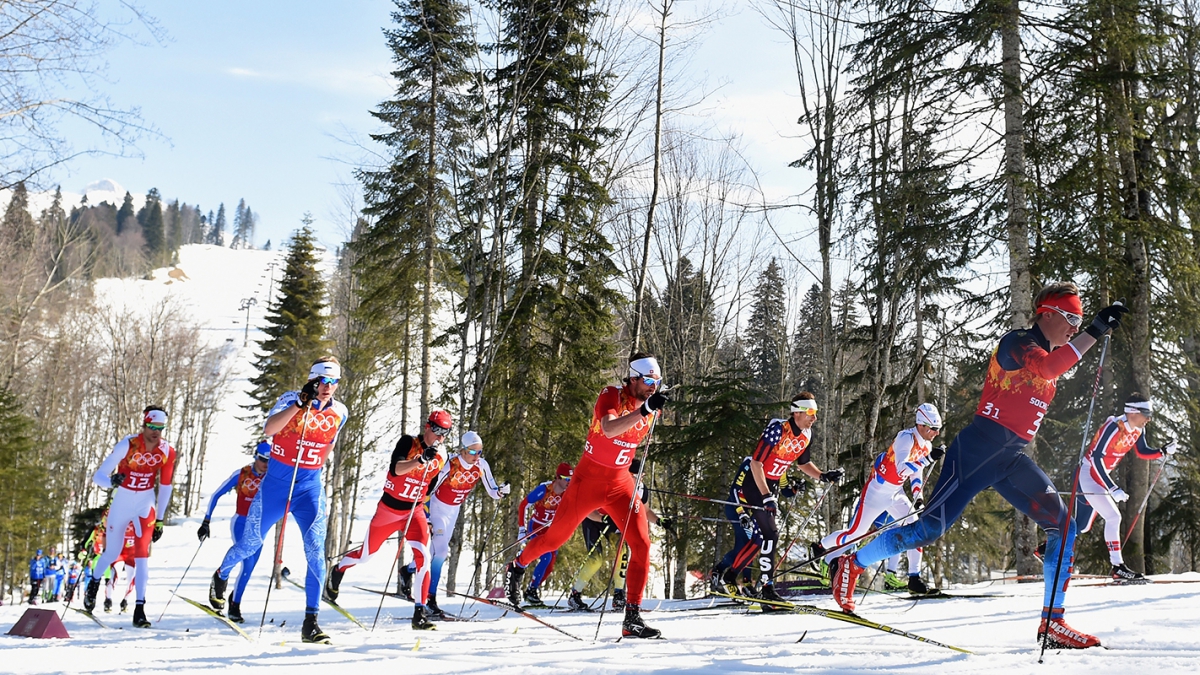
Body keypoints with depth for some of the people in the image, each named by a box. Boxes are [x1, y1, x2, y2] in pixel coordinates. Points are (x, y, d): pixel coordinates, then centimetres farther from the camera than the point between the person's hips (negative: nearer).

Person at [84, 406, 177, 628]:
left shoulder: (167, 451, -13)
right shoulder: (128, 445, -21)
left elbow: (165, 486, 0)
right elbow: (98, 476, -21)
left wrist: (159, 520, 3)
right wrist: (111, 481, -45)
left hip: (146, 504, 1)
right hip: (122, 503, -1)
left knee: (142, 553, -14)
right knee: (112, 553, 14)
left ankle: (139, 608, -12)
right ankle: (94, 582, 47)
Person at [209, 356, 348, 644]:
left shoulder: (340, 413, 1)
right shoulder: (292, 399, -10)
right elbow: (268, 429, -28)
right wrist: (301, 404, -35)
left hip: (310, 487, 2)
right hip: (276, 482, -2)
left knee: (315, 551, -14)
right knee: (250, 545, 11)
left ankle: (310, 623, -10)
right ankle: (221, 576, 44)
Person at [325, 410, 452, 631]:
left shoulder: (441, 457, 0)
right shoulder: (408, 443, -14)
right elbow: (395, 469, -31)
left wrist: (425, 510, 15)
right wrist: (420, 460, -44)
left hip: (414, 511, 3)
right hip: (389, 508, -3)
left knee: (423, 556, -18)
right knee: (367, 553, 15)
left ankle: (420, 614, -15)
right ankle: (338, 571, 48)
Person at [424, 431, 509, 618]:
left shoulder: (482, 466, -14)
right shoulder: (450, 464, -28)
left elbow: (492, 492, -7)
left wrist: (502, 491, -31)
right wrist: (426, 519, -21)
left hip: (454, 511, 6)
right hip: (437, 507, -6)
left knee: (440, 550, 12)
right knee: (441, 550, -18)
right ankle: (431, 599, -15)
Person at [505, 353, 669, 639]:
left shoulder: (651, 406, 0)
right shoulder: (611, 396, -18)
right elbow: (609, 429, -38)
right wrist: (644, 410, -46)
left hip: (620, 483, 5)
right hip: (589, 479, -5)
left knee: (642, 545, -10)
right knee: (555, 537, 11)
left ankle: (632, 619, -6)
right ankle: (516, 568, 40)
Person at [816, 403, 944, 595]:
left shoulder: (926, 445, 2)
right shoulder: (906, 438, -25)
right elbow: (902, 468, -39)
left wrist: (917, 496, 3)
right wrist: (928, 458, -42)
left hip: (896, 493, 8)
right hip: (877, 491, -8)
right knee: (855, 533, -1)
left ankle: (914, 577, -2)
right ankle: (821, 549, 24)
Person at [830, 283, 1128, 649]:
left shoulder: (1049, 355, 19)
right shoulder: (1017, 341, -8)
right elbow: (1046, 369, -30)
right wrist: (1094, 332, -30)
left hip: (1012, 460, 9)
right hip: (978, 450, -9)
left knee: (1063, 526, -2)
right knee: (930, 529, -11)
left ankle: (1051, 622, 2)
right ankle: (853, 562, 7)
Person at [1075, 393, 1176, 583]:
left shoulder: (1138, 429, 1)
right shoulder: (1114, 428, -26)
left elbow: (1142, 452, 16)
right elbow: (1096, 459, -30)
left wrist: (1164, 450, -3)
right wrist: (1113, 489, -34)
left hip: (1098, 475, 9)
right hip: (1088, 474, -9)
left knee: (1081, 526, 14)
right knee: (1113, 517, -15)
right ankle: (1118, 568, -11)